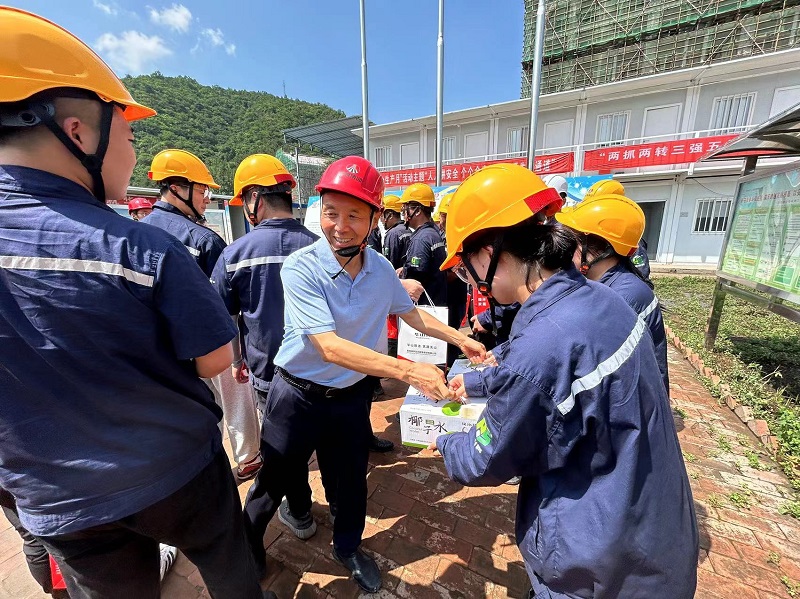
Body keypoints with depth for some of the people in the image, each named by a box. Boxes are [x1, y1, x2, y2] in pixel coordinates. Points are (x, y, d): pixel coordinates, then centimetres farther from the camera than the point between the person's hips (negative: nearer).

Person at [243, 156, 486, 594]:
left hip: (352, 396, 4)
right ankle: (247, 545, 54)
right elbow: (331, 347, -33)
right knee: (271, 483, 20)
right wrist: (408, 372, -39)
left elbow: (411, 314, 7)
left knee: (350, 482, 23)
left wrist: (460, 340, 1)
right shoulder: (301, 268, -25)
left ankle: (347, 547, 54)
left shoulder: (382, 269, -8)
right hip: (299, 396, -3)